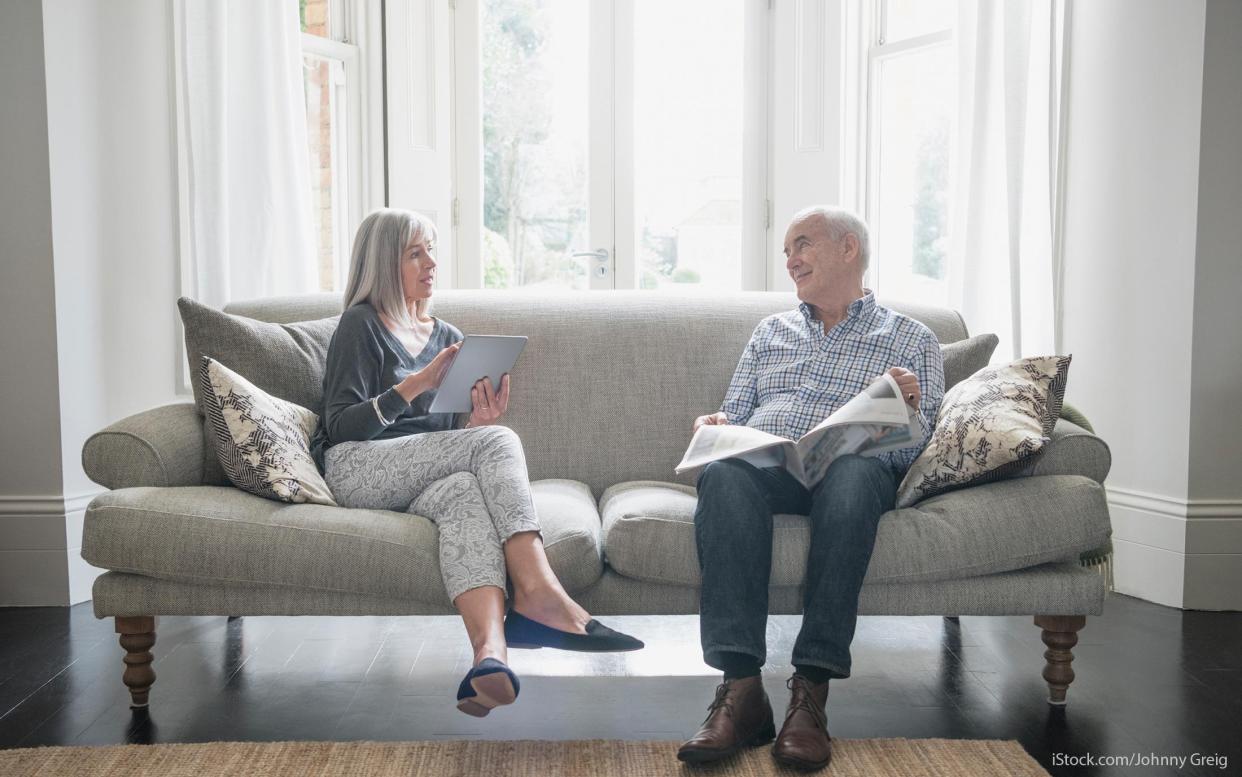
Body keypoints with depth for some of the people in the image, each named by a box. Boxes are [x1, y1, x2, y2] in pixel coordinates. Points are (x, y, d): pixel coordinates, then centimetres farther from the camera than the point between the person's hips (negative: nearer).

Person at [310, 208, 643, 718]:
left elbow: (452, 434, 19)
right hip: (354, 469, -5)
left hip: (419, 478, 5)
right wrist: (414, 386, -17)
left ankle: (490, 648, -59)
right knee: (498, 443, -28)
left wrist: (478, 420, -5)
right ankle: (538, 592, -41)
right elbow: (340, 426, -6)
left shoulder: (447, 336, 24)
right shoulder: (361, 324, 5)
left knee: (463, 493, -35)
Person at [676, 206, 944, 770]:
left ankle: (811, 692, -39)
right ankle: (741, 689, -41)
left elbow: (914, 450, 9)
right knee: (723, 474, -35)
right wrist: (713, 426, 2)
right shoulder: (771, 331, 31)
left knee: (853, 476, -40)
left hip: (857, 463, -2)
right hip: (763, 463, 3)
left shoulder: (911, 340, 19)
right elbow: (733, 418, 25)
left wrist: (909, 407, -12)